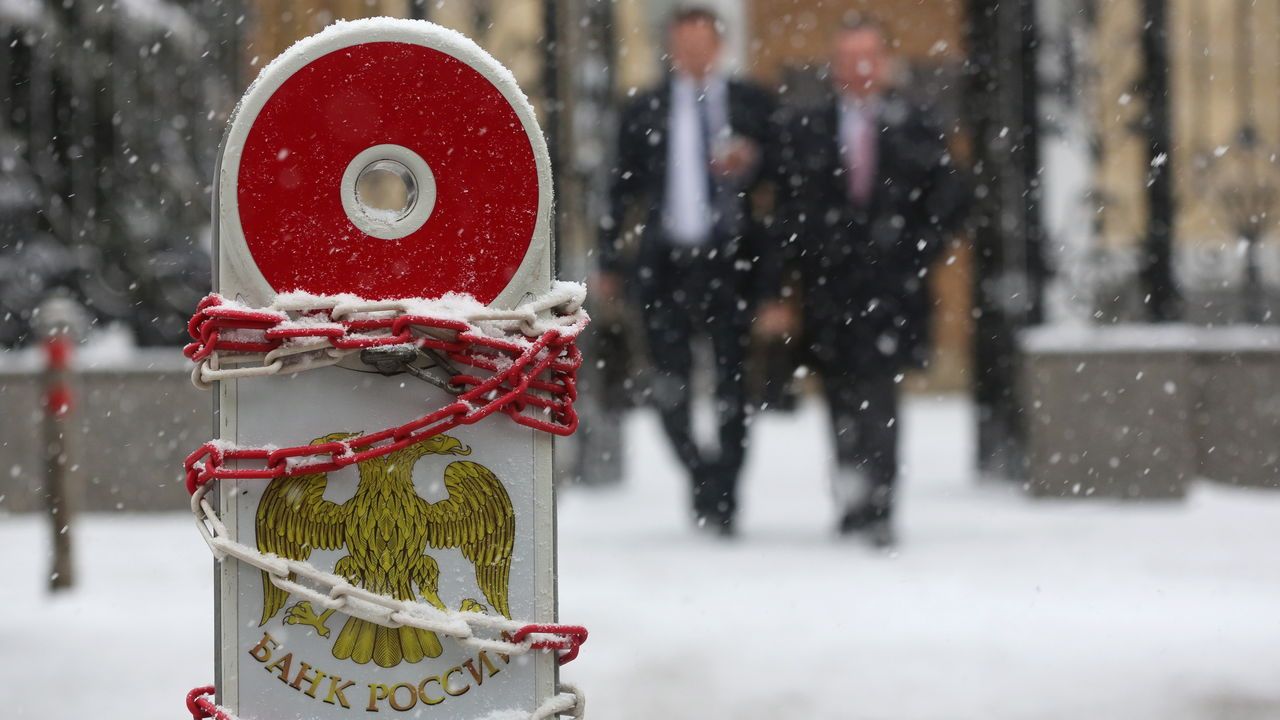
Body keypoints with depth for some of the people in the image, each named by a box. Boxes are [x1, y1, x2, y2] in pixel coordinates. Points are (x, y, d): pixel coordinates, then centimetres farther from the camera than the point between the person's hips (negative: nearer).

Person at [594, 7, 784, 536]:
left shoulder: (753, 105, 7)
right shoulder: (643, 112, 9)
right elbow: (623, 189, 9)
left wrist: (752, 160, -12)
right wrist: (610, 262, 4)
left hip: (733, 259, 0)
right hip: (666, 262, 0)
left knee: (733, 388, 0)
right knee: (669, 387, -4)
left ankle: (723, 498, 10)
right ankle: (700, 472, 20)